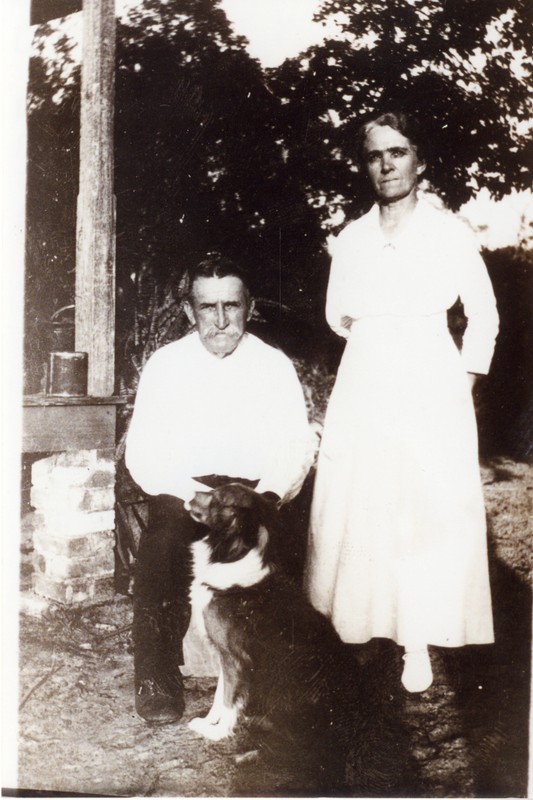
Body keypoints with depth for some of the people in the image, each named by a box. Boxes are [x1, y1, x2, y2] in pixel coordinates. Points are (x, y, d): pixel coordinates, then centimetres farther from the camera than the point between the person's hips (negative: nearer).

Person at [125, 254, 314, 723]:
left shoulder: (275, 365, 6)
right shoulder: (165, 364, 4)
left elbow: (297, 448, 2)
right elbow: (142, 453, -1)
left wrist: (269, 495, -19)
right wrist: (192, 494, -19)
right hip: (181, 493, 0)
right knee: (163, 543, -33)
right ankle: (157, 682, -18)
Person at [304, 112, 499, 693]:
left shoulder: (450, 233, 1)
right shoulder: (351, 239, 9)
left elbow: (484, 316, 7)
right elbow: (336, 316, 18)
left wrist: (464, 384, 3)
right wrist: (377, 340, 9)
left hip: (431, 389, -2)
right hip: (363, 389, 3)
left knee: (431, 511, -6)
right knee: (359, 508, 2)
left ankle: (418, 643, 2)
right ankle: (364, 620, 18)